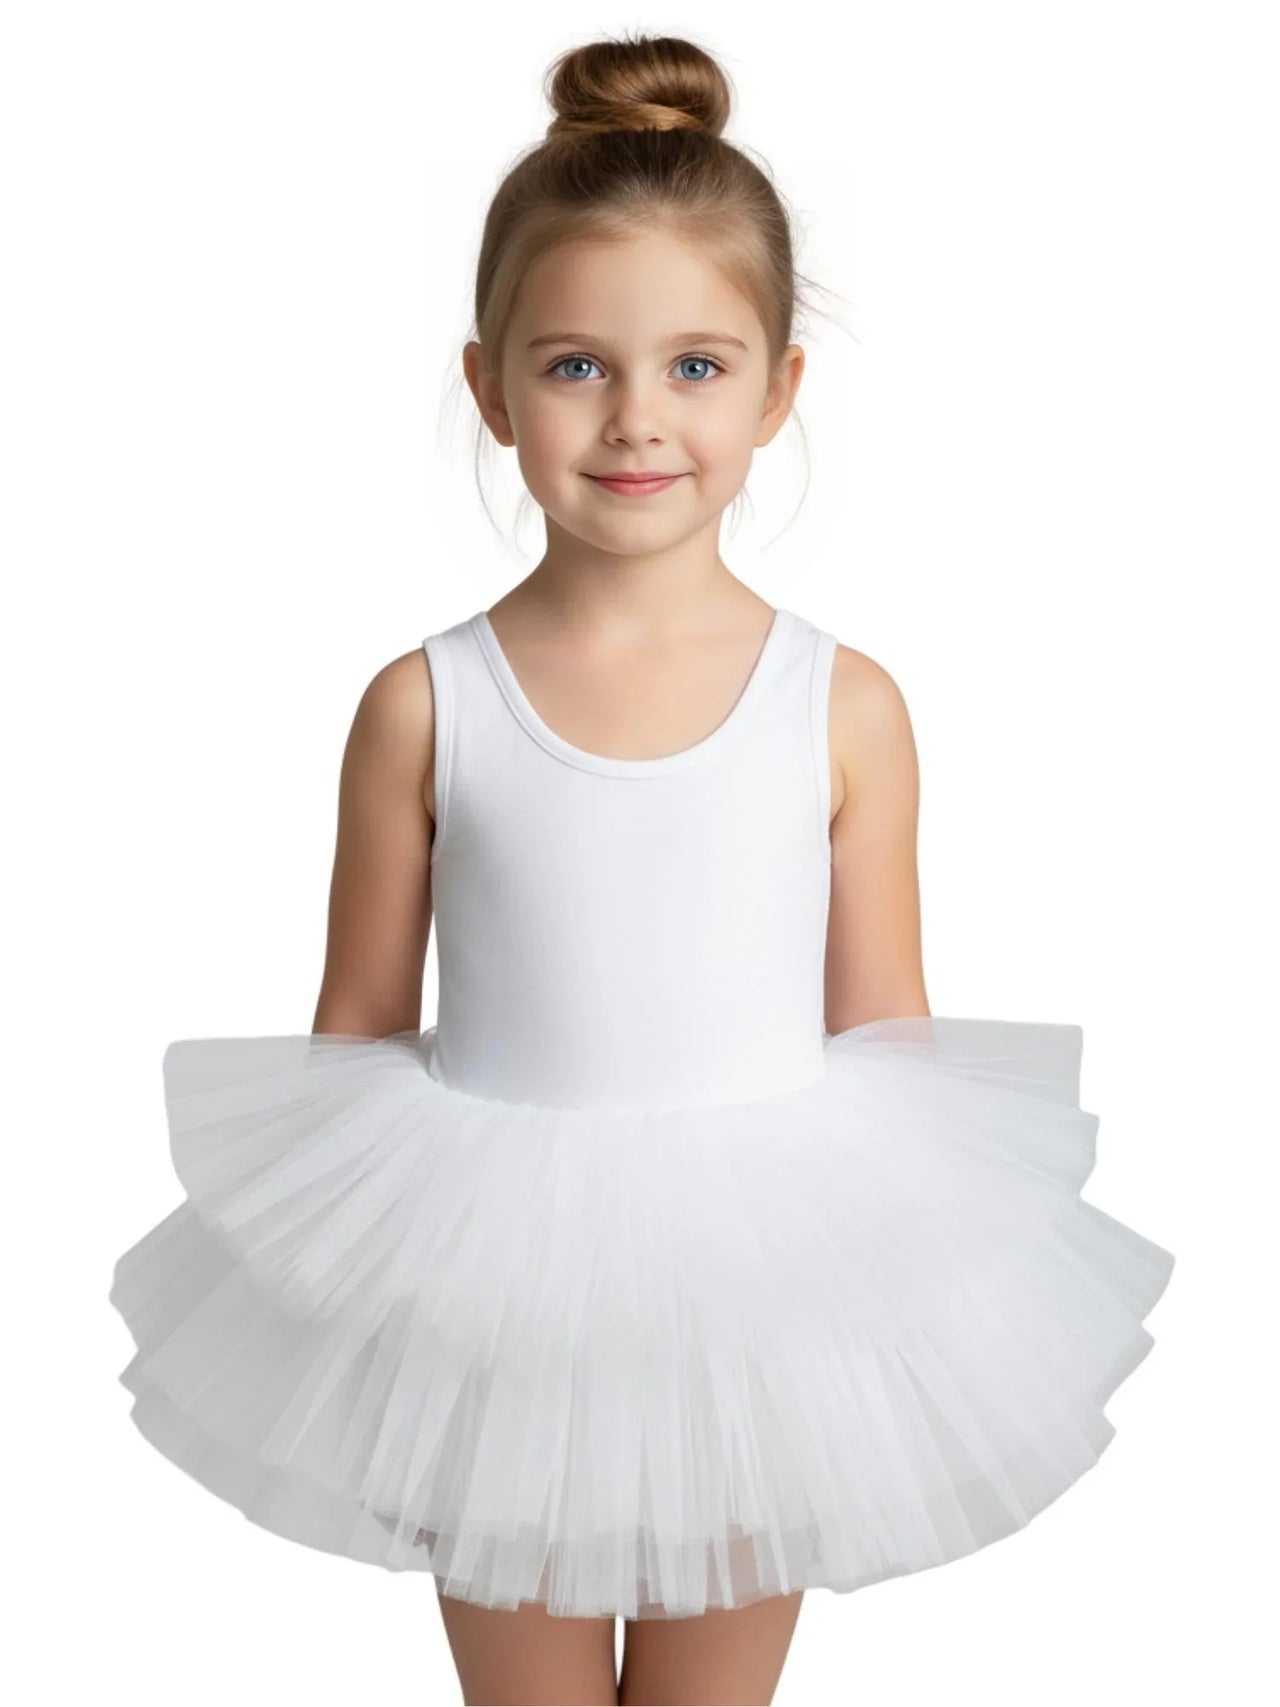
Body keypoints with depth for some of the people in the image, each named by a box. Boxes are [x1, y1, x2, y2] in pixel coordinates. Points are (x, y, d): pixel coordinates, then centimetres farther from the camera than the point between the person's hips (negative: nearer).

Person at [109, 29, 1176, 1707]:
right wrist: (327, 1304, 2)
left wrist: (936, 1317, 4)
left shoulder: (846, 708, -9)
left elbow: (887, 1047, 0)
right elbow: (356, 1044, -1)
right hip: (498, 1311, 0)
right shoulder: (423, 709, -10)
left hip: (757, 1303, 0)